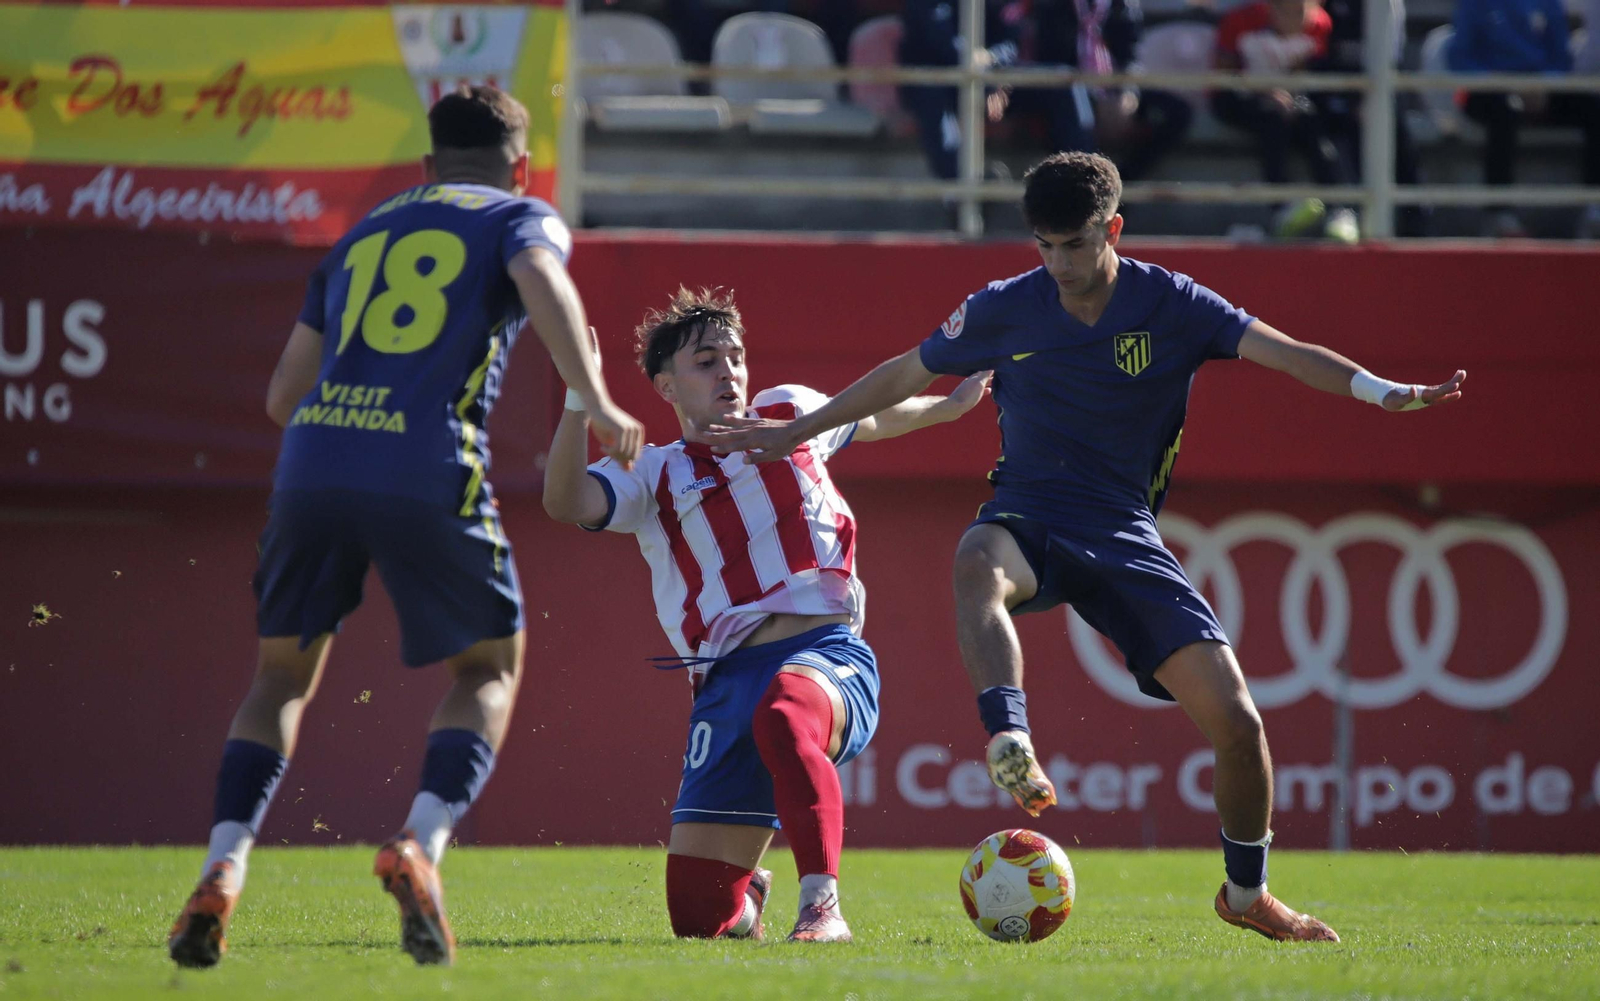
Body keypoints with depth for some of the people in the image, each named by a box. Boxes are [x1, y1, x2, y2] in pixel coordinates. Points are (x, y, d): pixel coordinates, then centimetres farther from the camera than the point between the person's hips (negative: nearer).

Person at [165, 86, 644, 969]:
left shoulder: (365, 233, 28)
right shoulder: (521, 218, 15)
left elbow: (283, 393, 27)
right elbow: (543, 283, -10)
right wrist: (596, 403, -14)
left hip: (312, 464, 4)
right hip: (428, 475, -4)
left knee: (282, 674, 18)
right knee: (489, 668, 15)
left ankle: (222, 872, -2)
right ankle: (420, 845, -9)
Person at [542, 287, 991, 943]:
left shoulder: (790, 415, 21)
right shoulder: (653, 476, 14)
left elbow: (873, 419, 42)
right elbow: (566, 503, -6)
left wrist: (953, 404, 51)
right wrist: (579, 399, -16)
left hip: (829, 651, -1)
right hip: (728, 680, 1)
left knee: (784, 712, -43)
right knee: (698, 914, -5)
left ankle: (822, 906, -42)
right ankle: (746, 896, 34)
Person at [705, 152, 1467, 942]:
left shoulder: (1169, 305, -4)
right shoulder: (1006, 311, 0)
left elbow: (1279, 351, -15)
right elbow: (904, 376, 14)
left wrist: (1380, 391, -31)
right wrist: (796, 432, 17)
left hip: (1122, 530, 0)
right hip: (1027, 517, 0)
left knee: (1234, 719, -11)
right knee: (978, 565, -42)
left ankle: (1246, 893, 13)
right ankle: (1010, 746, -55)